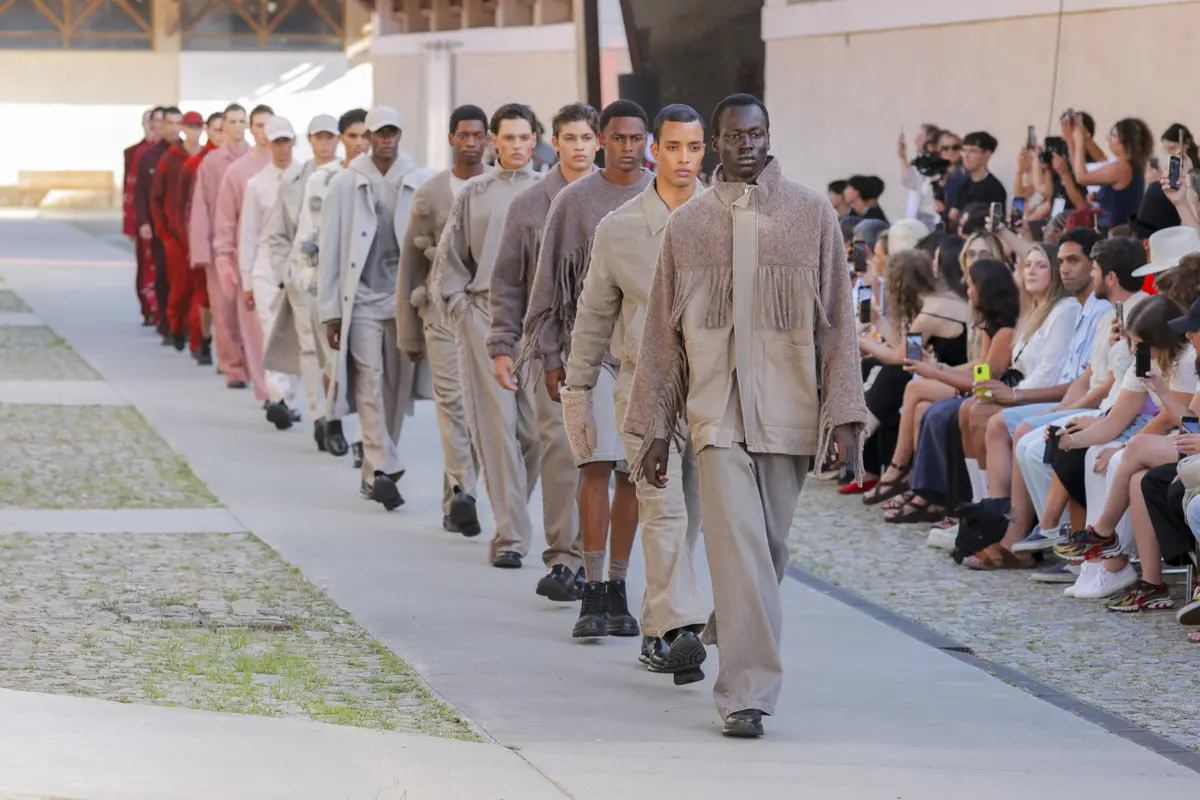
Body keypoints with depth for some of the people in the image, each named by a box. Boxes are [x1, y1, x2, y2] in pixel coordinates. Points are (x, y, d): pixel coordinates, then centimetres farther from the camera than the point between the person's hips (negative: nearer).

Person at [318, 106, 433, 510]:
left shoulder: (421, 182, 5)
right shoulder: (346, 184, 5)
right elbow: (328, 251, 6)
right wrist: (330, 311, 1)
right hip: (362, 299, -1)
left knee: (397, 386, 5)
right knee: (370, 382, -12)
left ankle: (375, 473, 18)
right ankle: (382, 470, -19)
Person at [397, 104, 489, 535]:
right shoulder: (429, 195, 8)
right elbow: (410, 265, 12)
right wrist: (409, 334, 12)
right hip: (444, 309, -1)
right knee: (453, 400, -14)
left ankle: (454, 501, 15)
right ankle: (462, 494, -24)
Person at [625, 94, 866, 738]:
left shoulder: (812, 214, 4)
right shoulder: (687, 224, 6)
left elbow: (837, 320, 4)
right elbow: (662, 332, 10)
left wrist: (844, 415, -4)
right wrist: (653, 429, 8)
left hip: (788, 412, 1)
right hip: (717, 412, -1)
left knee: (768, 547, 10)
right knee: (738, 549, -12)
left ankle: (730, 627, 37)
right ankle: (748, 693, -12)